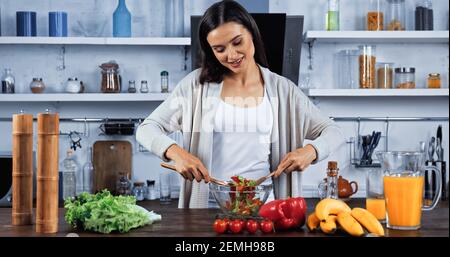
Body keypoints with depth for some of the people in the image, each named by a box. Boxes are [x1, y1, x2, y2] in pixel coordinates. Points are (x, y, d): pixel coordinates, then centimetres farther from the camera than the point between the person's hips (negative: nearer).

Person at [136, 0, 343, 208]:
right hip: (208, 205, 0)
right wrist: (175, 152, -15)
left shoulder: (281, 89, 7)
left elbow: (332, 132, 11)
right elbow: (147, 129, 5)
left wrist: (310, 151, -11)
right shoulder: (197, 84, 4)